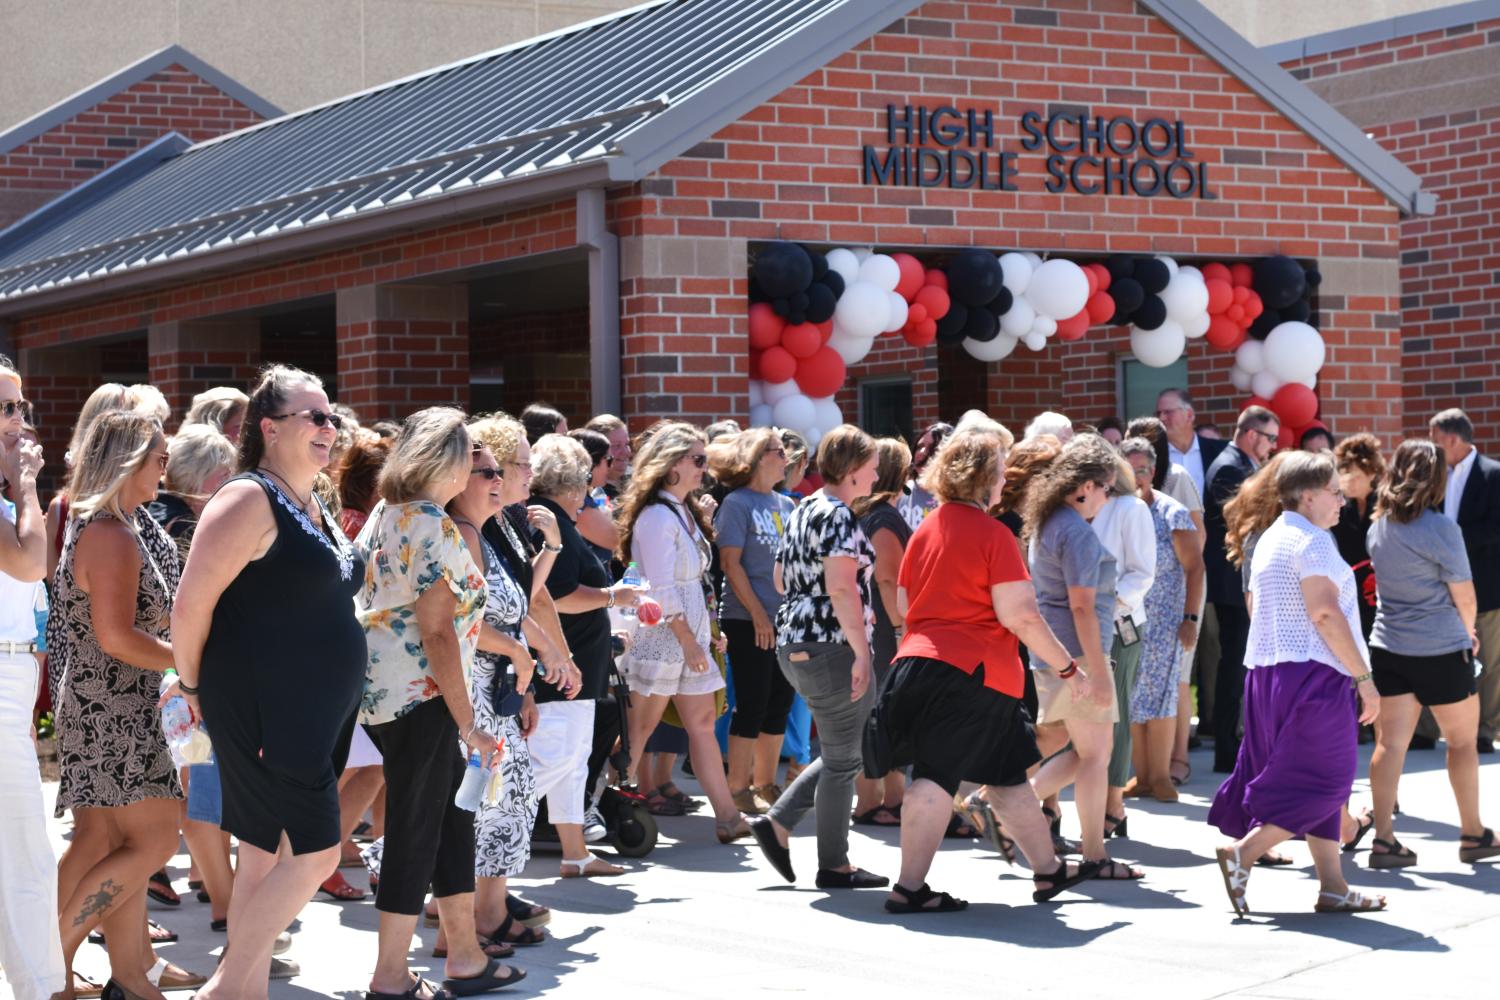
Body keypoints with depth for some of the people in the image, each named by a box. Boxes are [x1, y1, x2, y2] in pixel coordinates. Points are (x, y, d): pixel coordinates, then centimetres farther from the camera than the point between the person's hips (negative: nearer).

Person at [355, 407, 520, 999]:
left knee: (451, 814, 15)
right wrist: (468, 724, -16)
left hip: (379, 686, 10)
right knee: (416, 829, -1)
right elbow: (436, 632, -19)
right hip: (419, 696, -10)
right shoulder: (434, 527, -16)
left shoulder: (384, 515, 13)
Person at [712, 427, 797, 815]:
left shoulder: (786, 505, 13)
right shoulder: (737, 503, -7)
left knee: (779, 703, 10)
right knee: (752, 704, -5)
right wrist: (757, 613, -15)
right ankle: (738, 788, 3)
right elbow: (731, 562, -12)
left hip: (786, 620, 7)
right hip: (749, 621, -7)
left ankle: (765, 783, 20)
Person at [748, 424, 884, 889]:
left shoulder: (803, 511, 14)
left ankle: (777, 822, 13)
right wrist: (862, 653, -23)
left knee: (842, 753, 19)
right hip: (831, 646, -10)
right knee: (843, 759, 2)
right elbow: (841, 589, -24)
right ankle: (834, 866, 10)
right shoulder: (838, 515, -14)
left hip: (794, 642, 10)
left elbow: (781, 580, 22)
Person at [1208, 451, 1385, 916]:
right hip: (1312, 673, -10)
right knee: (1324, 781, -4)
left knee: (1320, 782, 12)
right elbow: (1325, 612, -21)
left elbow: (1254, 605, 23)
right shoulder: (1312, 540, -12)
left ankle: (1332, 886, 12)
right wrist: (1364, 677, -18)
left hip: (1266, 669, 10)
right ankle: (1242, 852, -9)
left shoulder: (1268, 539, 17)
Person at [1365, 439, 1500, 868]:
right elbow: (1465, 597, -9)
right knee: (1463, 741, 12)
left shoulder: (1378, 526, 3)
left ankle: (1383, 837, -4)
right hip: (1442, 651, -5)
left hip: (1388, 649, 5)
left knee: (1390, 742, 2)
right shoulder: (1441, 530, -16)